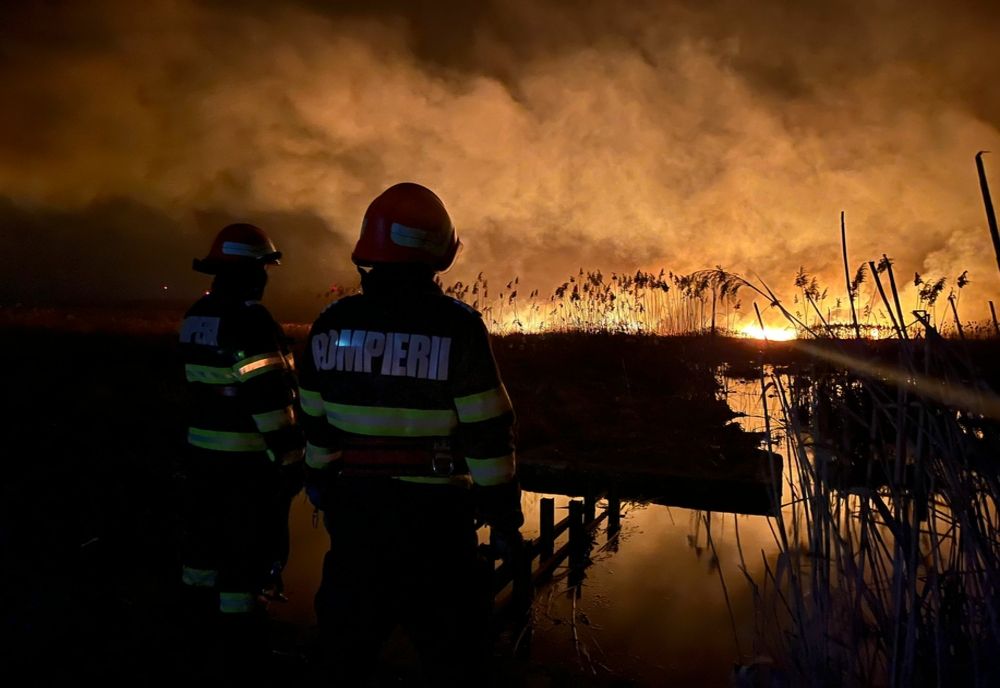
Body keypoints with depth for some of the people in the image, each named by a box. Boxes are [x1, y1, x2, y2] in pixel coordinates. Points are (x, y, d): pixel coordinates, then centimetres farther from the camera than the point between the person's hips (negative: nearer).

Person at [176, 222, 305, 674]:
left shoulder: (195, 317, 7)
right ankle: (240, 643, 14)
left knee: (206, 536, 21)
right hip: (248, 459, -9)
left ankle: (203, 621, 38)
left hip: (201, 451, 9)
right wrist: (290, 458, -19)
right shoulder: (249, 322, -21)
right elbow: (267, 399, -24)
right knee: (249, 549, 3)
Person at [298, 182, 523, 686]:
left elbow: (315, 423, 7)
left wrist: (321, 484, 22)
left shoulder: (332, 324, -2)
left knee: (350, 635, 22)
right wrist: (504, 513, -3)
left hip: (354, 505, 4)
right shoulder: (456, 328, -15)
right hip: (432, 510, -4)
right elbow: (487, 434, -13)